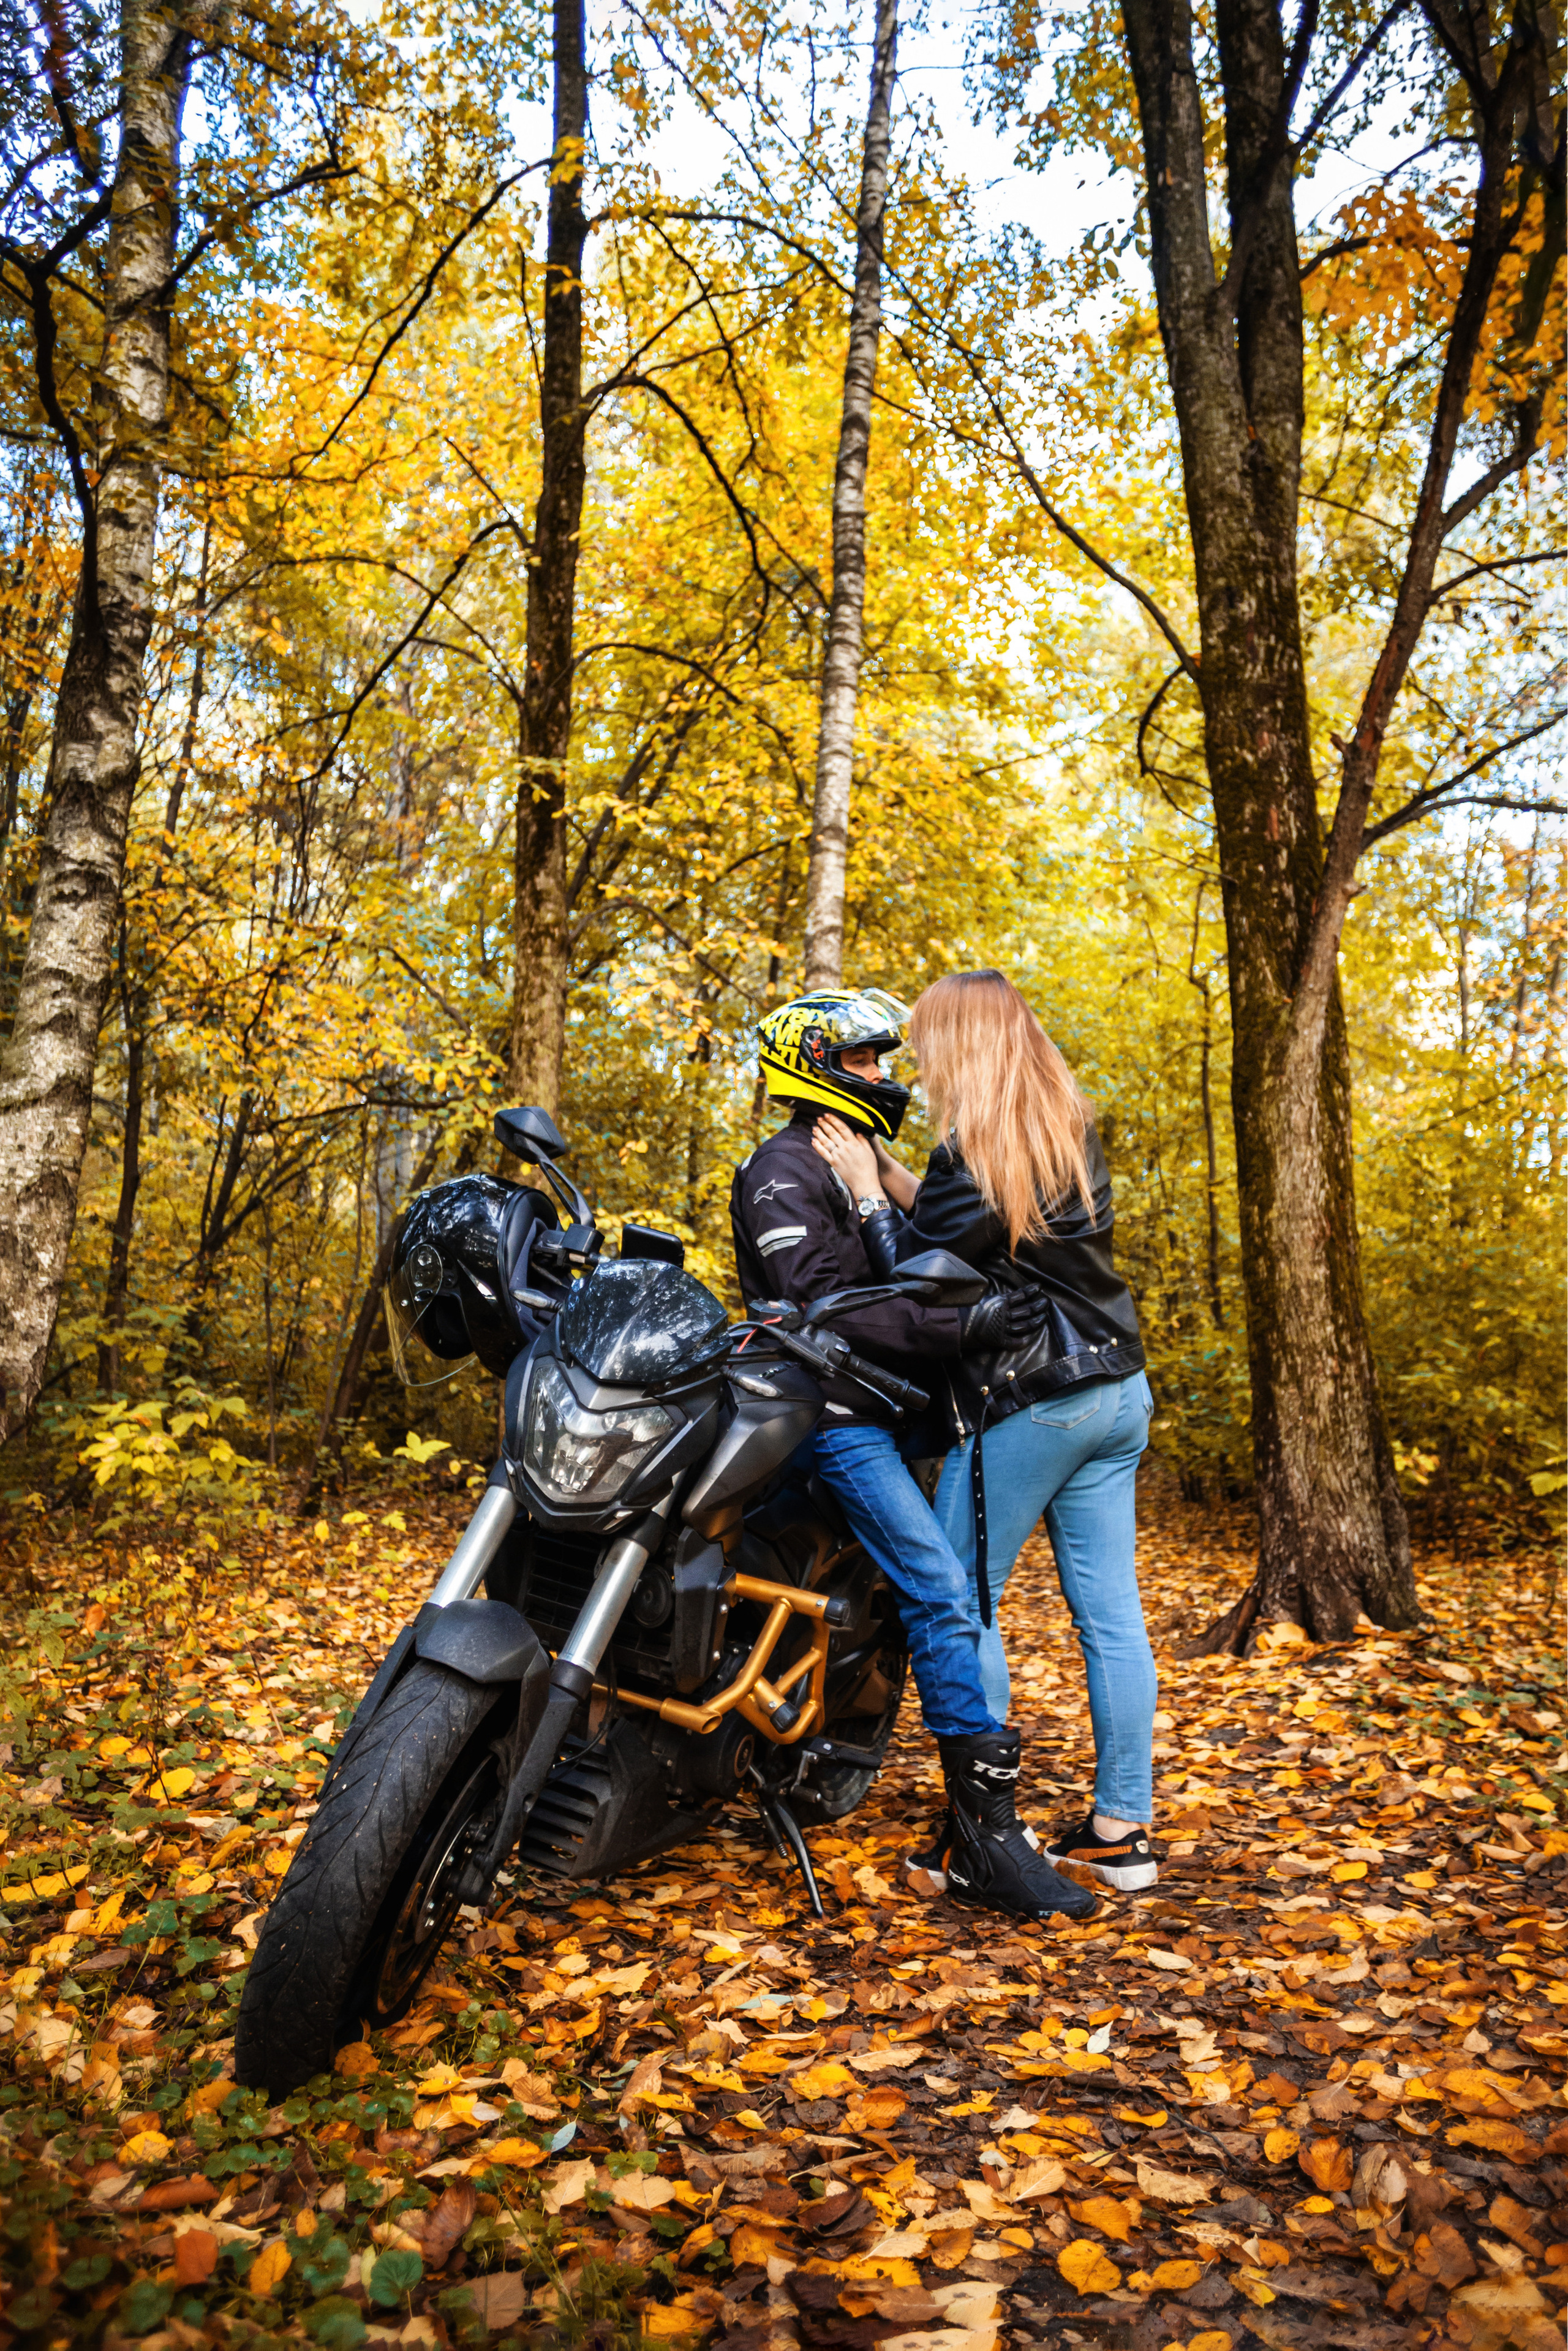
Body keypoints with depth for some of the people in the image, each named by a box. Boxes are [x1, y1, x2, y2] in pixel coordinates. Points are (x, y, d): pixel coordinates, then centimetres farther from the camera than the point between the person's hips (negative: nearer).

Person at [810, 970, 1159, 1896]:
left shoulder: (971, 1157, -15)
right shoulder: (1077, 1135, 10)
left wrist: (869, 1193, -2)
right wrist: (905, 1188, 14)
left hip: (1024, 1404, -8)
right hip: (1118, 1389, 8)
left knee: (962, 1607, 4)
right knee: (1111, 1613, 10)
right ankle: (1121, 1829, 19)